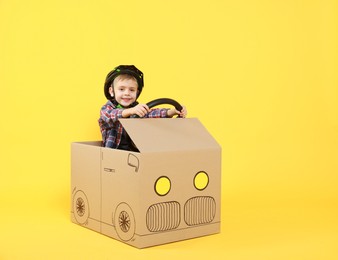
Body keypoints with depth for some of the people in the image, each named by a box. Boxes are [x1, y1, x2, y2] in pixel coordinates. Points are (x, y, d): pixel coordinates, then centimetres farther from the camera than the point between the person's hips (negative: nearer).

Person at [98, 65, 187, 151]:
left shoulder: (138, 109, 11)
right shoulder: (106, 109, -3)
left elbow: (151, 113, -7)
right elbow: (113, 115, -26)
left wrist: (171, 112, -25)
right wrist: (131, 111, -45)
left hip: (136, 151, 4)